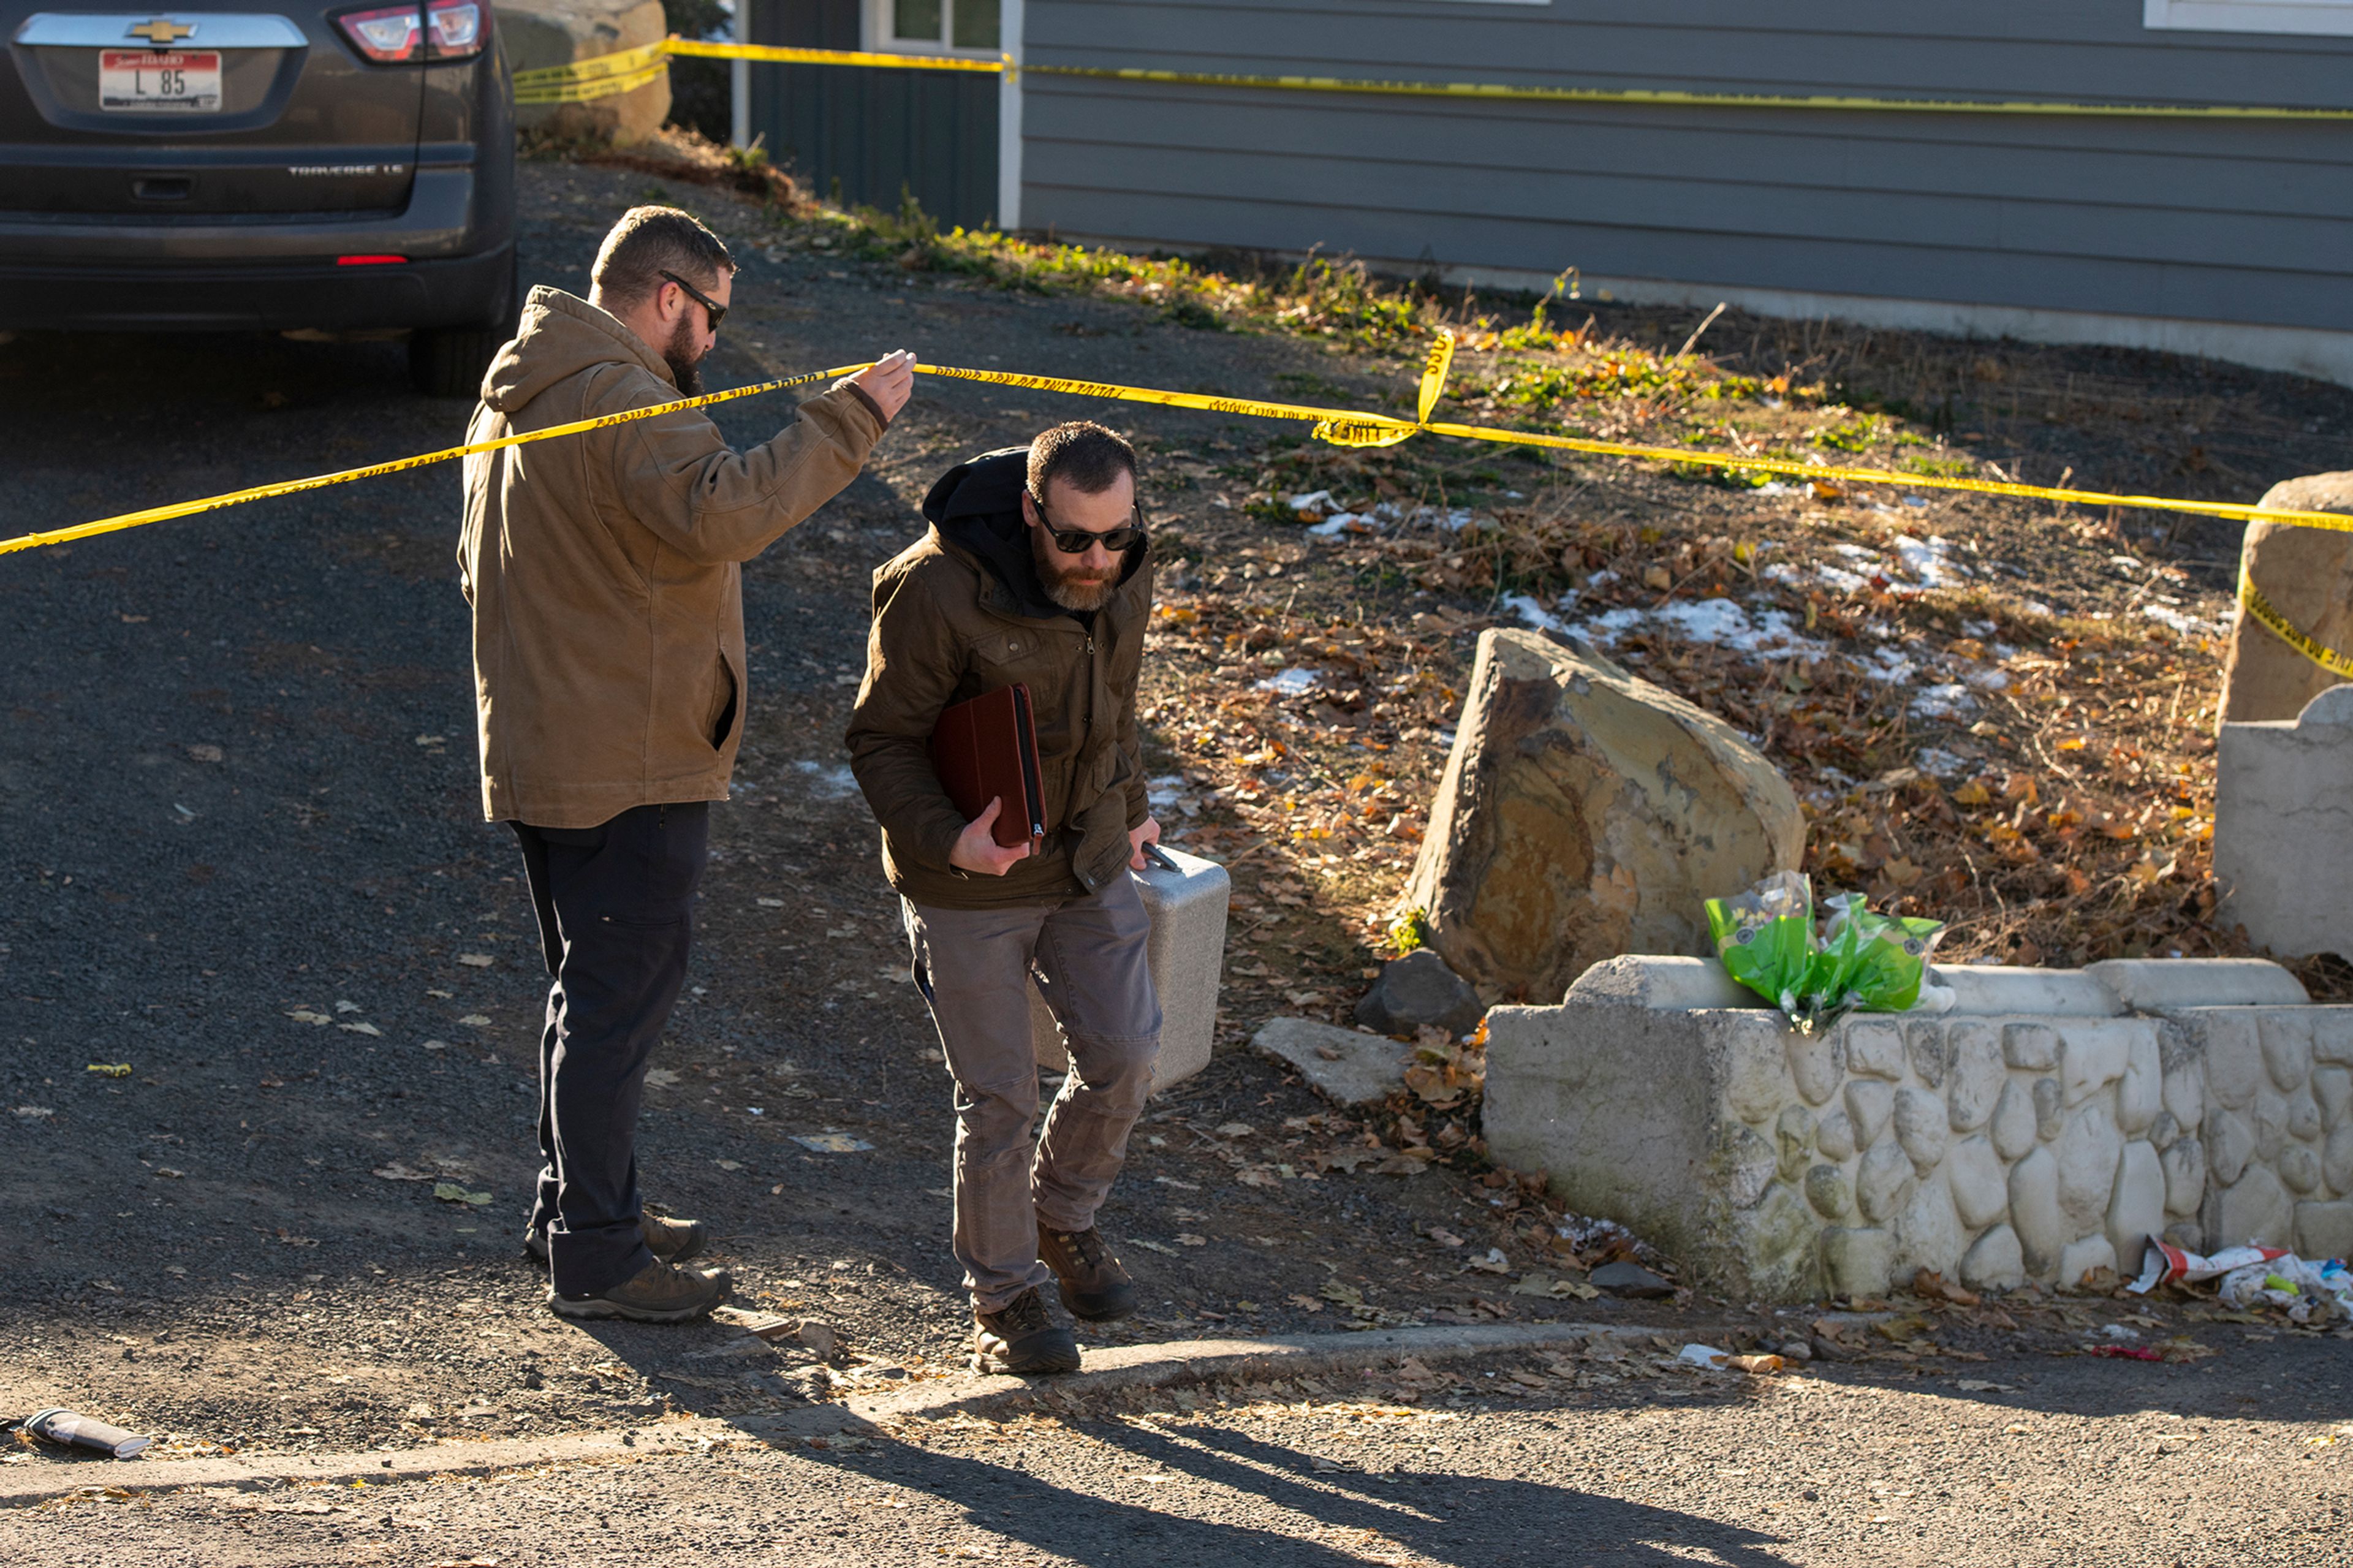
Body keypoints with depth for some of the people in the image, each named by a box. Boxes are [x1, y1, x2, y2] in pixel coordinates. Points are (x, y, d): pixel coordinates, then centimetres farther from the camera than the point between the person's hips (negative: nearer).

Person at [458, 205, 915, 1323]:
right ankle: (595, 1258, 1)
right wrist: (850, 417, -32)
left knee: (591, 988, 20)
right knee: (620, 996, -4)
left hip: (541, 756, 10)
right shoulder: (623, 403, -19)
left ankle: (577, 1206, 31)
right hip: (627, 768, -10)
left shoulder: (516, 397, 15)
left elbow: (478, 570, 24)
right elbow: (722, 511, -37)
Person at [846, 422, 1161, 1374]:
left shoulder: (1124, 573, -4)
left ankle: (1062, 1218, 32)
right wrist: (946, 839, -29)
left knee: (1124, 1055, 5)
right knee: (998, 1096, 1)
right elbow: (883, 741, -16)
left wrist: (1129, 808, 21)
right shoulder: (938, 590, -24)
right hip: (969, 879, -5)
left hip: (1088, 863, 5)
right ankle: (1002, 1295, 19)